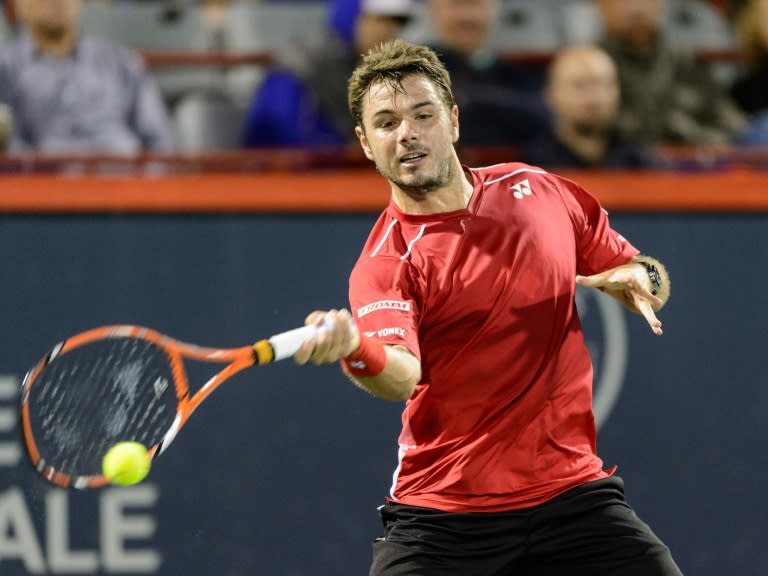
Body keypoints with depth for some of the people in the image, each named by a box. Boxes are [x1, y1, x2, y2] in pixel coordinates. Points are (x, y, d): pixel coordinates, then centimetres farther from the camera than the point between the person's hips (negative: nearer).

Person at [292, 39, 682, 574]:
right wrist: (354, 349, -51)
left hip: (573, 491, 3)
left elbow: (647, 275, 17)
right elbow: (401, 376, -29)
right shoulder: (386, 264, -10)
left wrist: (637, 279, -6)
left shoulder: (535, 190, 5)